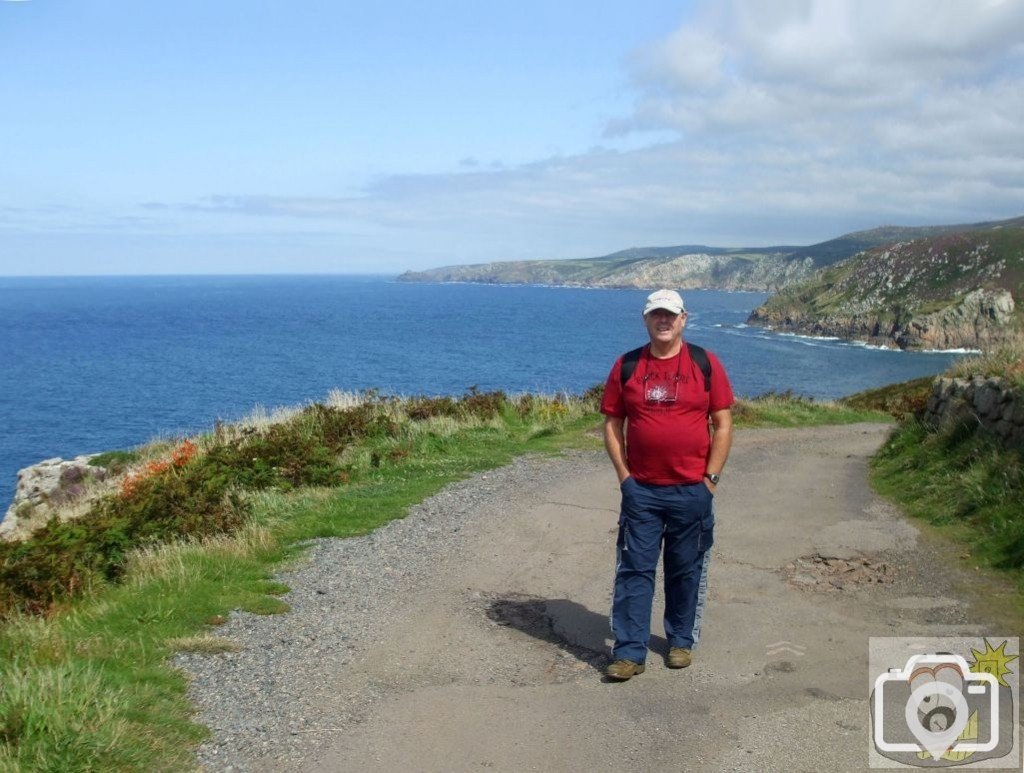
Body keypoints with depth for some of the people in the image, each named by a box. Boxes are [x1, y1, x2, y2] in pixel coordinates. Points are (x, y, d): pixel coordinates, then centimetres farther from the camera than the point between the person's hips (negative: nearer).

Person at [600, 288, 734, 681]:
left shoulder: (705, 364, 0)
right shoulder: (627, 366, 3)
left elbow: (723, 424, 1)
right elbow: (612, 424, 6)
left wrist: (710, 477, -4)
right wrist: (624, 475, -2)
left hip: (692, 490, 0)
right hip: (640, 490, 1)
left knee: (687, 570, 11)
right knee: (634, 570, 1)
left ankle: (681, 641, 27)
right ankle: (629, 652, 5)